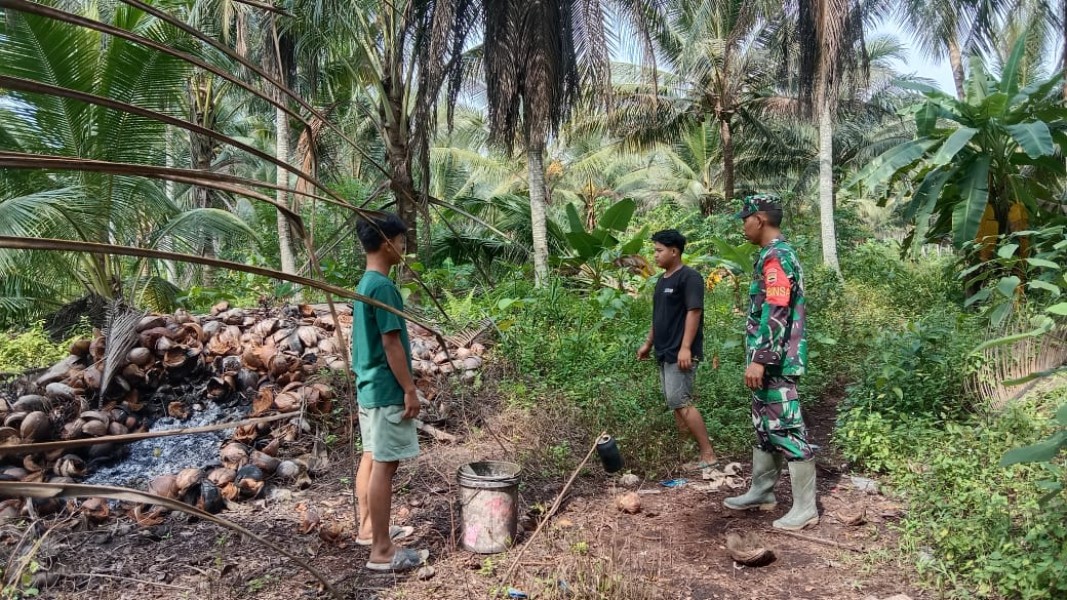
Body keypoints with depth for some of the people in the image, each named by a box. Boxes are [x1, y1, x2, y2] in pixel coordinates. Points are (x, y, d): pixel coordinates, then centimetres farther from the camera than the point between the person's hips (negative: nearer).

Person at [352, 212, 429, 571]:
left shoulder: (364, 284, 12)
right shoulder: (383, 287, -19)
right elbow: (391, 344, -21)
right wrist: (410, 390, -16)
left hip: (369, 386, 10)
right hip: (387, 390, -10)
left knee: (371, 458, 17)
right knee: (385, 465, -5)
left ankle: (368, 528, 30)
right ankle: (382, 551, 1)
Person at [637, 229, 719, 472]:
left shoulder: (689, 277, -12)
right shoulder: (662, 280, 16)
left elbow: (694, 312, -19)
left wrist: (685, 347, -24)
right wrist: (648, 343, 24)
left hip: (680, 353, -9)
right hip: (665, 353, 9)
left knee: (680, 402, -11)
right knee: (676, 404, 11)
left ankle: (708, 455, -4)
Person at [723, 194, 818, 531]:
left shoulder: (775, 256, -17)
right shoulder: (775, 255, 16)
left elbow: (775, 314, -25)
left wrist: (759, 360, -27)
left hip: (775, 363, -11)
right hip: (770, 361, 11)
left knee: (787, 430, -3)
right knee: (765, 427, 17)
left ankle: (805, 508, 6)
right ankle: (761, 492, 29)